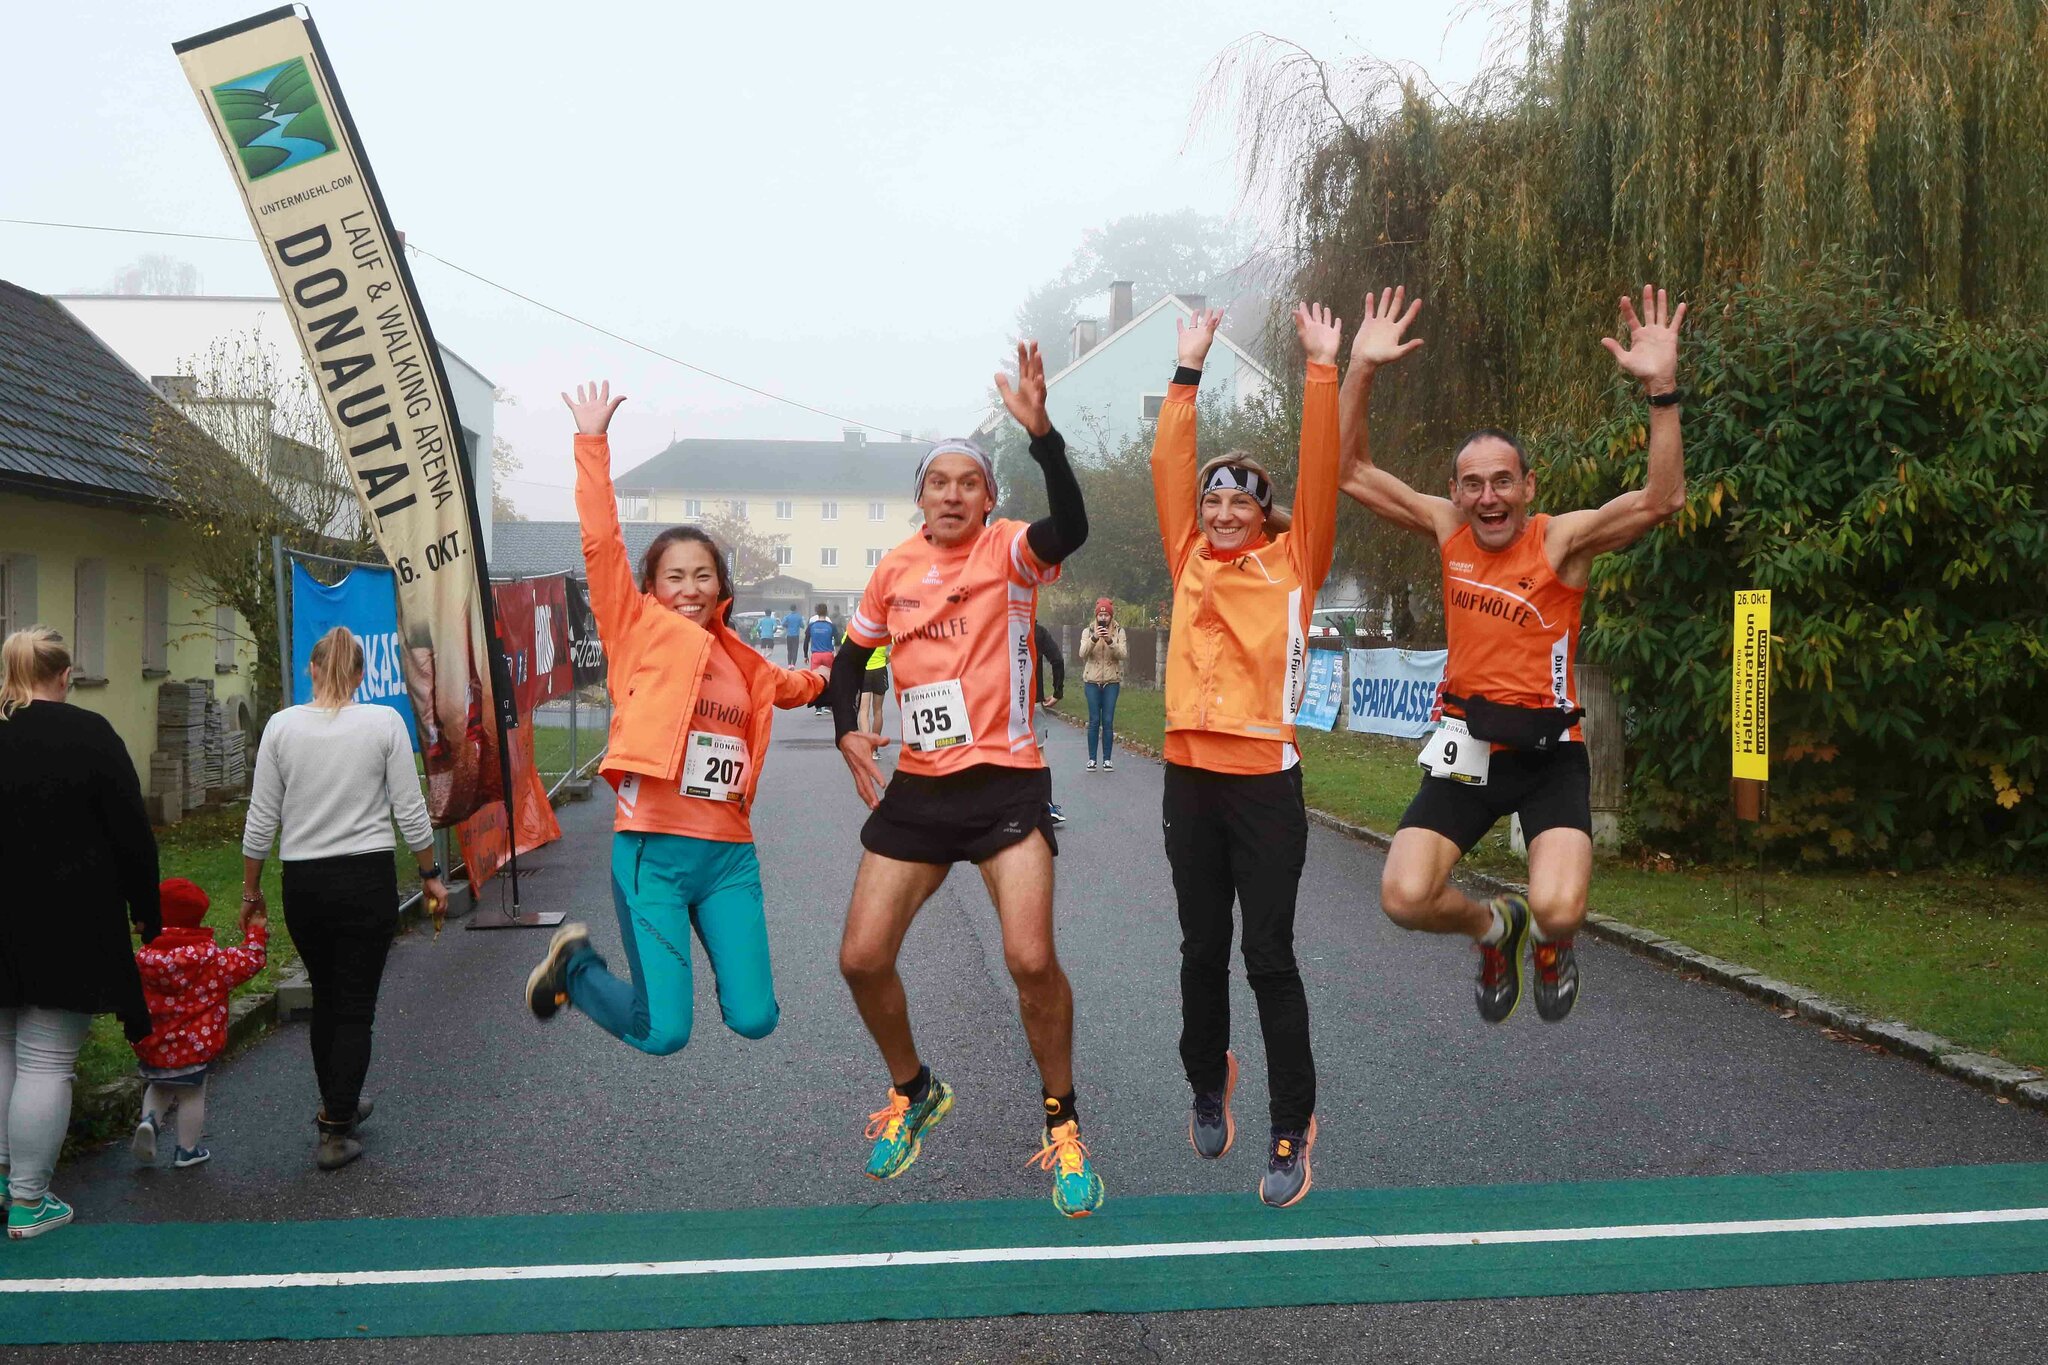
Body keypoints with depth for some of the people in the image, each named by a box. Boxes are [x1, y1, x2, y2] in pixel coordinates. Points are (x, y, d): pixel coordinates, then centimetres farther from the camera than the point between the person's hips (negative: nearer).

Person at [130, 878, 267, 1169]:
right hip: (194, 1046, -3)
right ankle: (187, 1150, 21)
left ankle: (149, 1120, 1)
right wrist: (256, 933, 11)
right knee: (192, 1096, 13)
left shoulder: (144, 958, -5)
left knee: (159, 1088, 26)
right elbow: (247, 963, -4)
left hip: (153, 1046, 3)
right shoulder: (210, 957, -14)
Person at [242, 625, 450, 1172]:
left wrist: (251, 890, 12)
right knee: (356, 1007, 5)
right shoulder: (384, 722, -7)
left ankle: (338, 1105, 35)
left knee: (326, 999, 20)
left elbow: (261, 820, 1)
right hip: (367, 880, -2)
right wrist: (429, 874, 8)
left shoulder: (282, 726, -2)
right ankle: (334, 1133, 3)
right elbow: (410, 812, -5)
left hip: (303, 883, 2)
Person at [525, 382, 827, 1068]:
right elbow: (601, 543, -10)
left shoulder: (741, 662, 15)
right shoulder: (639, 630, 1)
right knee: (663, 1034, -8)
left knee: (754, 1020, -2)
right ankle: (575, 965, 23)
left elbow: (792, 685, 40)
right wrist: (593, 443, -12)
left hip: (730, 854, 5)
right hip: (653, 849, -5)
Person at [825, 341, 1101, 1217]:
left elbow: (1071, 527, -29)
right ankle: (913, 1094, 30)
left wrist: (1040, 429, -41)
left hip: (1004, 782, -4)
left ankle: (1062, 1124, 6)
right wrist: (847, 732, 1)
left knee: (1031, 958, -17)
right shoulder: (893, 569, 6)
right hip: (916, 787, 5)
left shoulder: (1010, 551, -7)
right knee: (862, 959, 3)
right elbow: (852, 656, 19)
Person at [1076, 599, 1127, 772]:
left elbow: (1123, 654, -9)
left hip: (1111, 681, 0)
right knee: (1094, 721, 0)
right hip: (1092, 681, 0)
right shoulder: (1088, 631, 4)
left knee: (1108, 721, 0)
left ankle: (1107, 759, 5)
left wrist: (1110, 642, -25)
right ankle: (1092, 758, 4)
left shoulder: (1119, 632, 4)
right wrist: (1094, 639, -26)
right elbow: (1082, 653, -10)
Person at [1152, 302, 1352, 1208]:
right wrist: (1189, 370, 7)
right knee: (1202, 948, 14)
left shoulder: (1292, 563, 3)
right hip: (1191, 776, 3)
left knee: (1269, 954, -2)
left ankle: (1292, 1133, 7)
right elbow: (1169, 466, 7)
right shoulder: (1190, 561, 10)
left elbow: (1321, 471, -3)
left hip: (1266, 779, -3)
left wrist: (1322, 368, -5)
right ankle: (1207, 1082, 36)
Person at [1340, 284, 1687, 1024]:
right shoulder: (1447, 529, 0)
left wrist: (1661, 389, -36)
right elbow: (1352, 471, 0)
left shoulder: (1563, 538, -10)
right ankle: (1494, 926, 23)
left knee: (1557, 907, -23)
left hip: (1547, 750, -3)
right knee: (1404, 897, -14)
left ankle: (1550, 940, 18)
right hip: (1466, 745, 3)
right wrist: (1362, 372, -13)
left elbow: (1661, 499, -26)